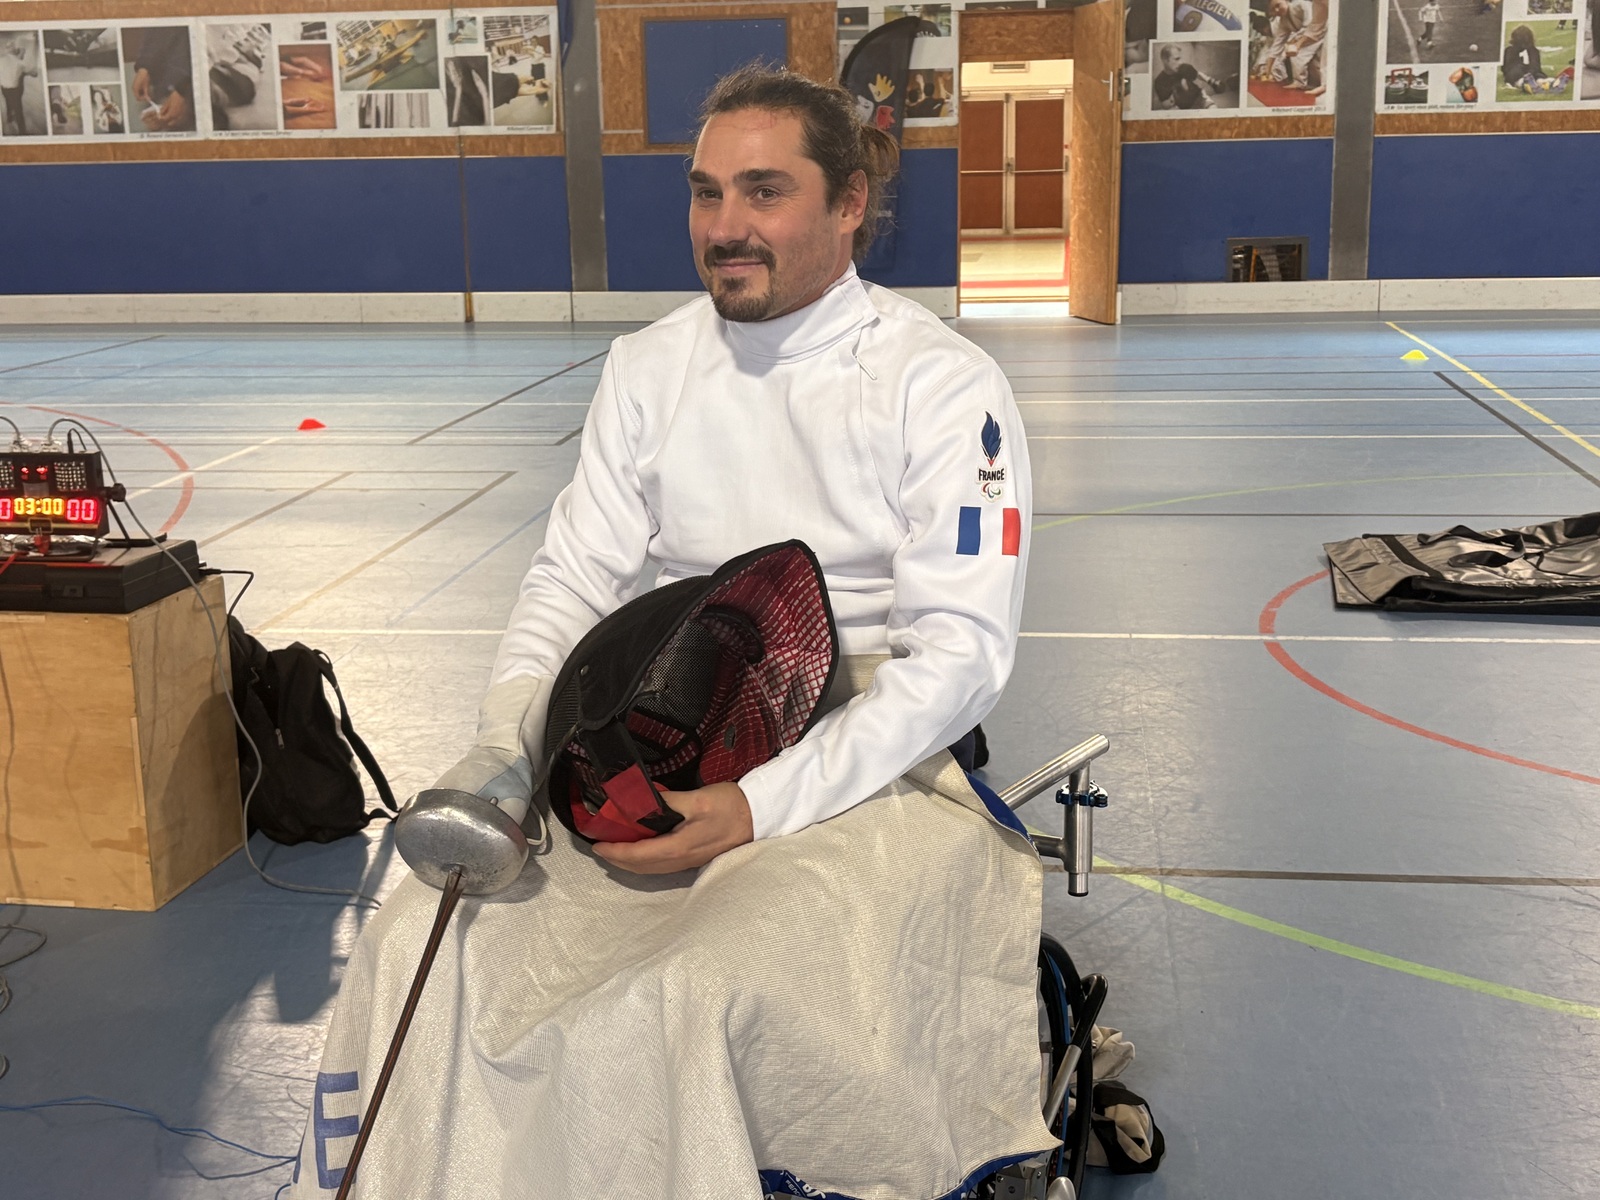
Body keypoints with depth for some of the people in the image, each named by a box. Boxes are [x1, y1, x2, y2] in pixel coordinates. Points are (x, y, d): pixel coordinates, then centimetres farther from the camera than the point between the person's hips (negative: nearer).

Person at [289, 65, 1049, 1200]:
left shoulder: (942, 384, -8)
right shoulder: (654, 364, 8)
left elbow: (961, 651, -13)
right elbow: (575, 578, 9)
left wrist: (760, 806, -23)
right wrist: (500, 756, -10)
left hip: (863, 765, -4)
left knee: (692, 1001, -31)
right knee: (426, 945, -17)